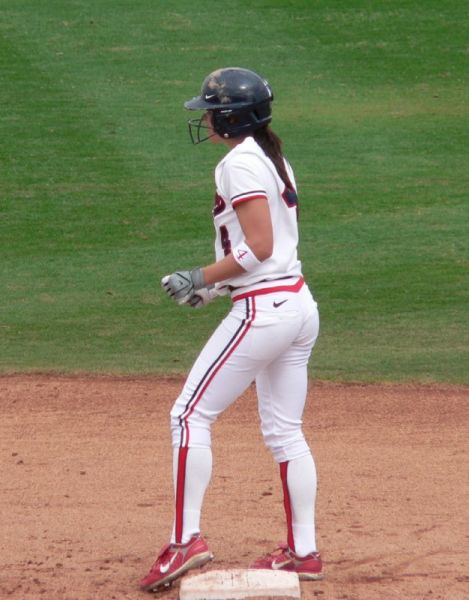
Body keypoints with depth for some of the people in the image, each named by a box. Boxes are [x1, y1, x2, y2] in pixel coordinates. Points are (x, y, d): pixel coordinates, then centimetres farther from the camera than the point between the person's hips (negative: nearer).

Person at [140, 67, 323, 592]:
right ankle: (303, 552, 16)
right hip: (299, 306, 10)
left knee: (190, 415, -5)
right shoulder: (273, 160, 17)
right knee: (283, 430, 14)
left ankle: (186, 539, -9)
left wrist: (201, 279, -11)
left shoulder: (239, 164, -12)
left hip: (263, 309, -10)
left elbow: (259, 246, -20)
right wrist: (215, 287, 17)